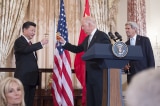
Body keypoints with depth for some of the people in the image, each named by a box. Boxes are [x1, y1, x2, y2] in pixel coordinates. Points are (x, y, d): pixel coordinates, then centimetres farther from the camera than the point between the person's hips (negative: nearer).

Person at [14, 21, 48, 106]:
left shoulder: (30, 43, 19)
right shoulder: (19, 41, -7)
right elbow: (26, 49, -29)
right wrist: (41, 43, -27)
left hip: (32, 78, 9)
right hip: (23, 78, -8)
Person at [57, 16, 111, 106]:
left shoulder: (102, 36, -9)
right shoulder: (87, 38, 16)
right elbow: (77, 49, 17)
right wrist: (64, 42, 11)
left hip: (99, 73, -8)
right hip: (89, 74, 8)